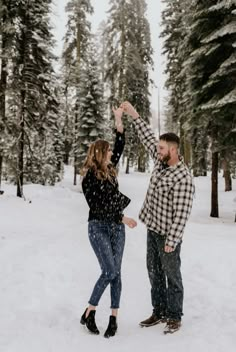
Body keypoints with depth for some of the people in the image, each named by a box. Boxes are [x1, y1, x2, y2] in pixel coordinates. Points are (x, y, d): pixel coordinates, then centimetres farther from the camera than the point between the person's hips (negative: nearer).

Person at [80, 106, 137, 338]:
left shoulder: (109, 170, 9)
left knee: (115, 272, 4)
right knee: (110, 271, -12)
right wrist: (123, 218, -13)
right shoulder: (89, 176, -10)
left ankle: (113, 318, 11)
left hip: (117, 227, 6)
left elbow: (120, 146, 14)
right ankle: (88, 313, 5)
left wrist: (118, 120, 10)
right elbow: (97, 208, -14)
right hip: (99, 227, -6)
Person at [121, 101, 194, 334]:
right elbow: (148, 139, 12)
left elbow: (181, 214, -24)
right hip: (152, 229, 8)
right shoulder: (161, 162, 1)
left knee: (172, 276, 6)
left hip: (167, 234, -8)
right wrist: (134, 116, 8)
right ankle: (159, 312, 29)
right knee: (154, 273, 16)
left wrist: (171, 241, -22)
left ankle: (174, 317, 20)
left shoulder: (183, 179, -24)